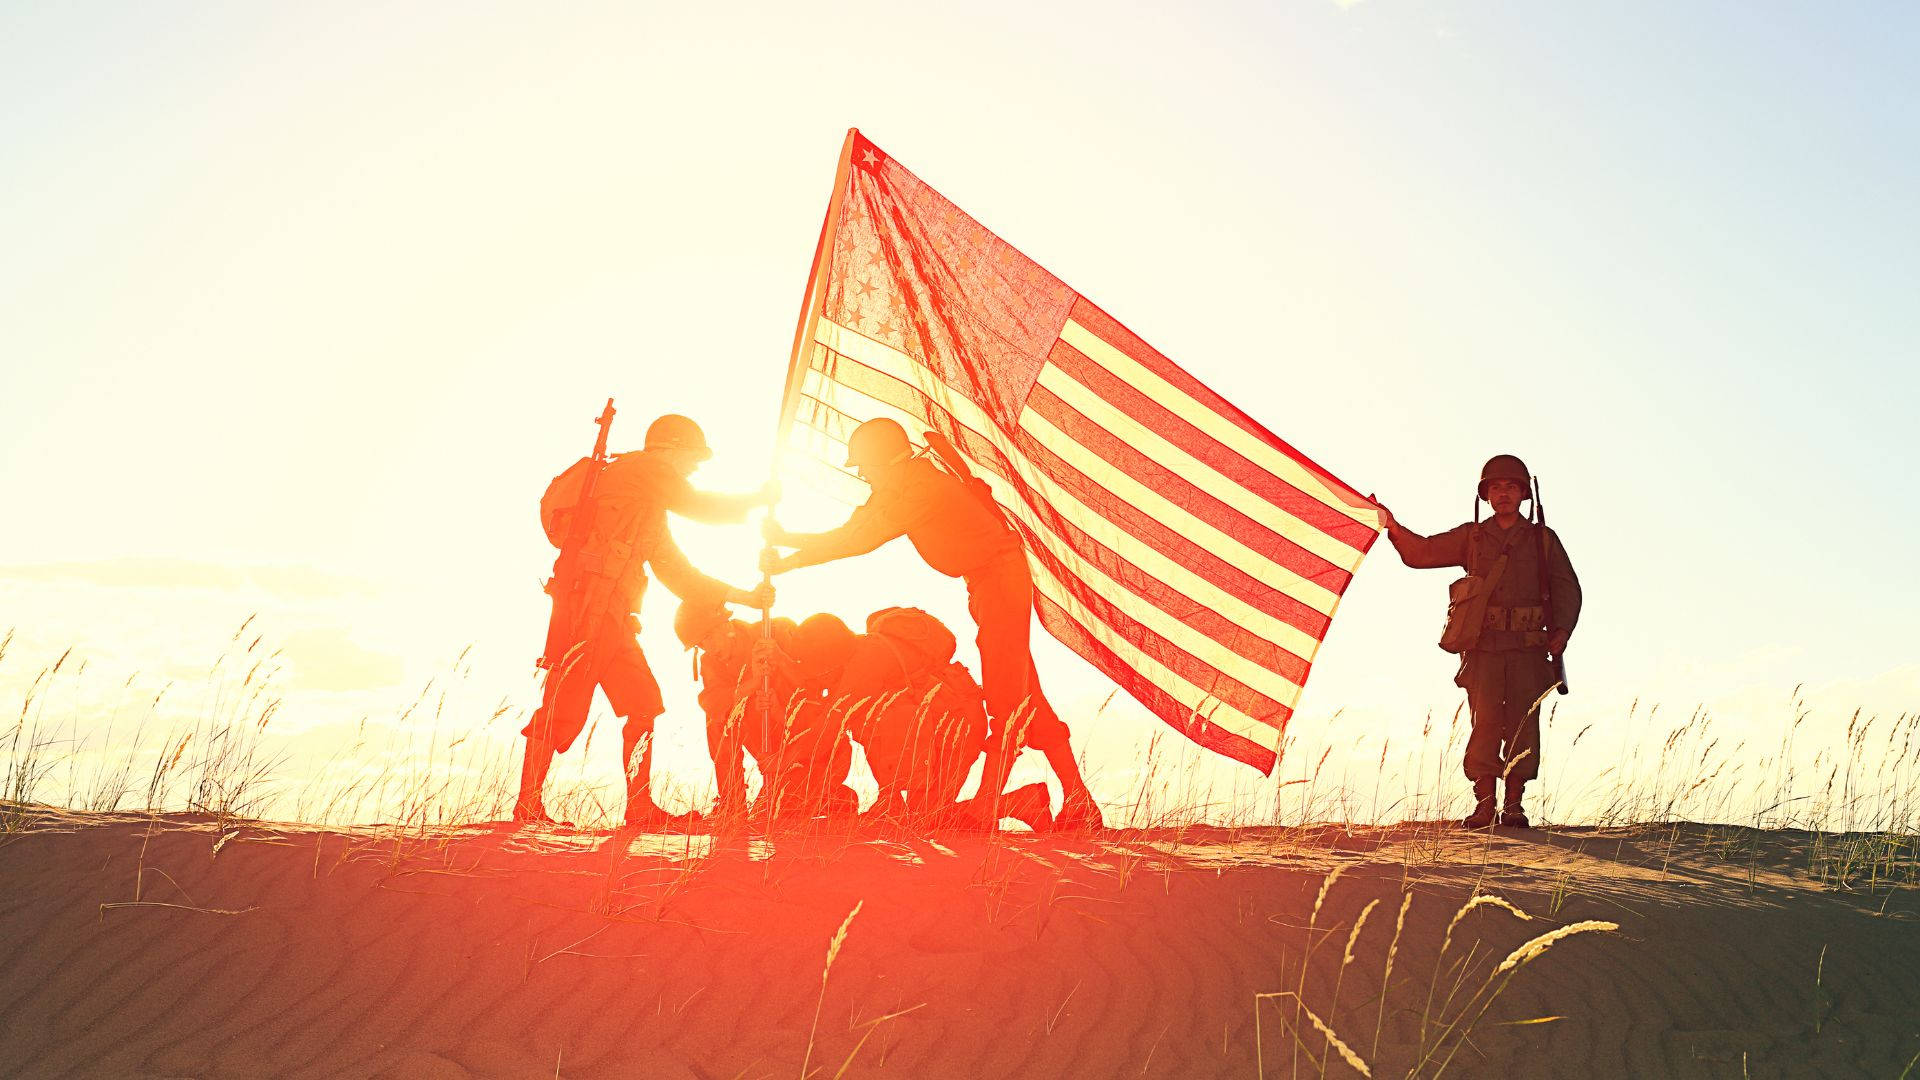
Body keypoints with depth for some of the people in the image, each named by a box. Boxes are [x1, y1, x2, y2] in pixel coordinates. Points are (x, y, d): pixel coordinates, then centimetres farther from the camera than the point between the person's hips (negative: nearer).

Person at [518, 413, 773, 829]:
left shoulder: (652, 514, 30)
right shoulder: (643, 468, 3)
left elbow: (679, 574, 32)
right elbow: (701, 507, -2)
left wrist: (743, 596, 28)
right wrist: (757, 499, 14)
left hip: (611, 613, 10)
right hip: (588, 597, -10)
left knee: (643, 703, 6)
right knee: (566, 700, -14)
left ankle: (640, 808, 5)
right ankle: (529, 804, -14)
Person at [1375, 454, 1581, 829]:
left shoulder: (1543, 539, 13)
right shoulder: (1471, 537, 15)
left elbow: (1567, 588, 11)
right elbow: (1423, 552, 11)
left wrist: (1561, 630, -4)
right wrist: (1395, 528, -6)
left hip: (1528, 648, 0)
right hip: (1483, 646, 0)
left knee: (1523, 722, -4)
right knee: (1485, 720, -8)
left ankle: (1514, 804, 1)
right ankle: (1484, 804, -6)